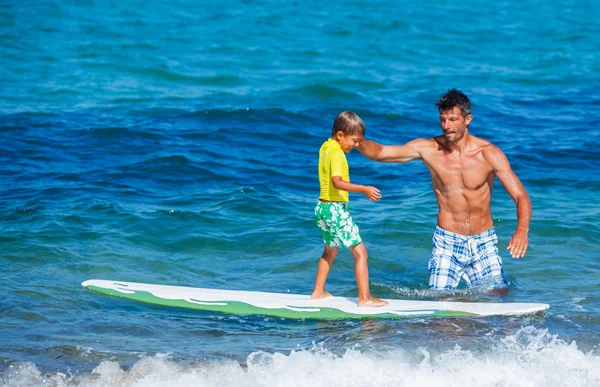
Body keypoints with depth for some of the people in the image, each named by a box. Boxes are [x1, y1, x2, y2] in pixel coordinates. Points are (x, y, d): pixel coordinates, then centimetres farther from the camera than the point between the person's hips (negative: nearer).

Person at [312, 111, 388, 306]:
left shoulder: (325, 147, 9)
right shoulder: (336, 152, -19)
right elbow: (337, 182, -31)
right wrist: (363, 189, -39)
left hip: (322, 208, 10)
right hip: (335, 209, -10)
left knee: (330, 251, 27)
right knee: (360, 252, -7)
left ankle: (318, 292, 34)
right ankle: (364, 298, -11)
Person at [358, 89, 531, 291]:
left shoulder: (488, 153, -12)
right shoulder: (428, 149, -7)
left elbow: (520, 196, -16)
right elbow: (379, 152, -5)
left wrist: (522, 229, -35)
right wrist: (358, 141, -28)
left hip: (484, 244, 0)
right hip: (447, 244, 0)